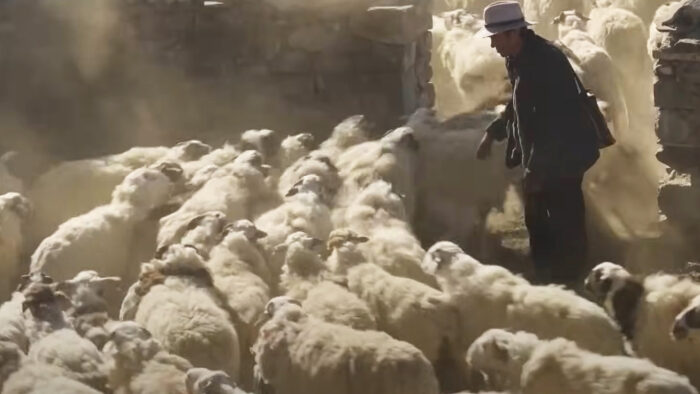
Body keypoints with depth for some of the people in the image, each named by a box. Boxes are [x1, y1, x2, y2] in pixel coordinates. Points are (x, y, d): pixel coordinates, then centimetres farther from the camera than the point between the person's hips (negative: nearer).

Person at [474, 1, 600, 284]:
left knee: (565, 228, -2)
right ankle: (545, 281, 32)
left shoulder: (546, 61, -26)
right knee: (537, 222, 19)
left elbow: (552, 121, -28)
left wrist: (536, 168, -26)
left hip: (561, 160, -10)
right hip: (538, 159, 10)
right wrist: (493, 133, 16)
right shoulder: (518, 59, 5)